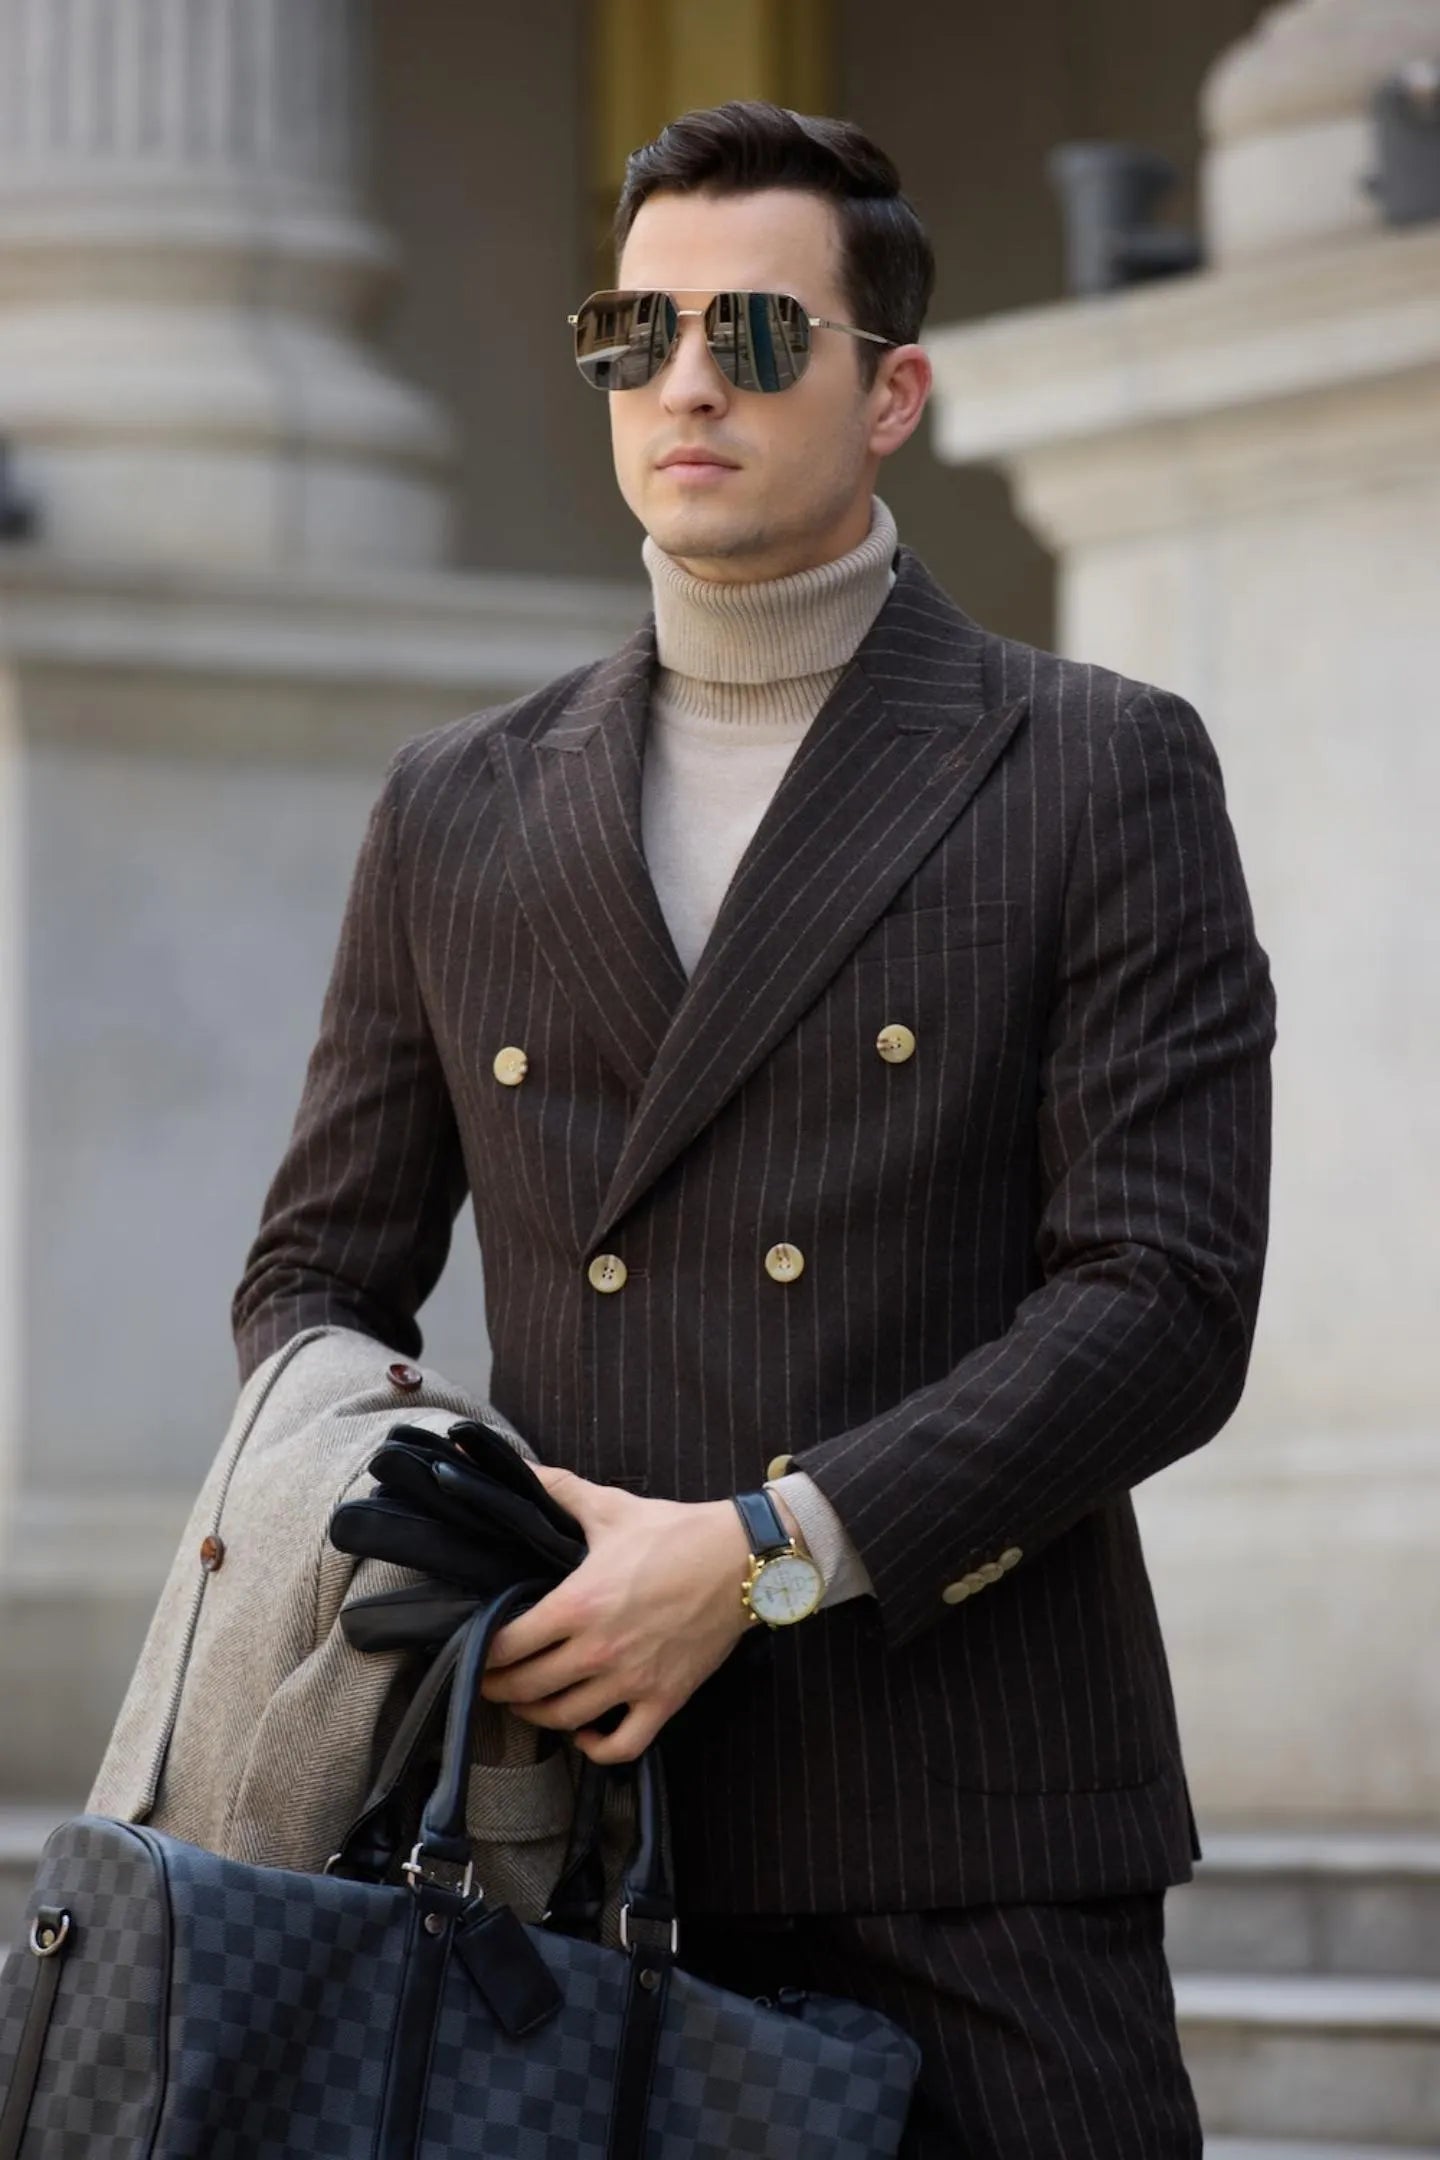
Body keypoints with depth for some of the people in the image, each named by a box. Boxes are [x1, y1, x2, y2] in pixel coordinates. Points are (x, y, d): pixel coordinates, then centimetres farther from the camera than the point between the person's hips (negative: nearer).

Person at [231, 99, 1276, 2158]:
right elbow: (320, 1267, 20)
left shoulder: (1104, 775, 4)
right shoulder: (458, 812, 16)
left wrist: (760, 1553, -14)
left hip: (973, 1848, -3)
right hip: (582, 1810, 3)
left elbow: (1168, 1300, -4)